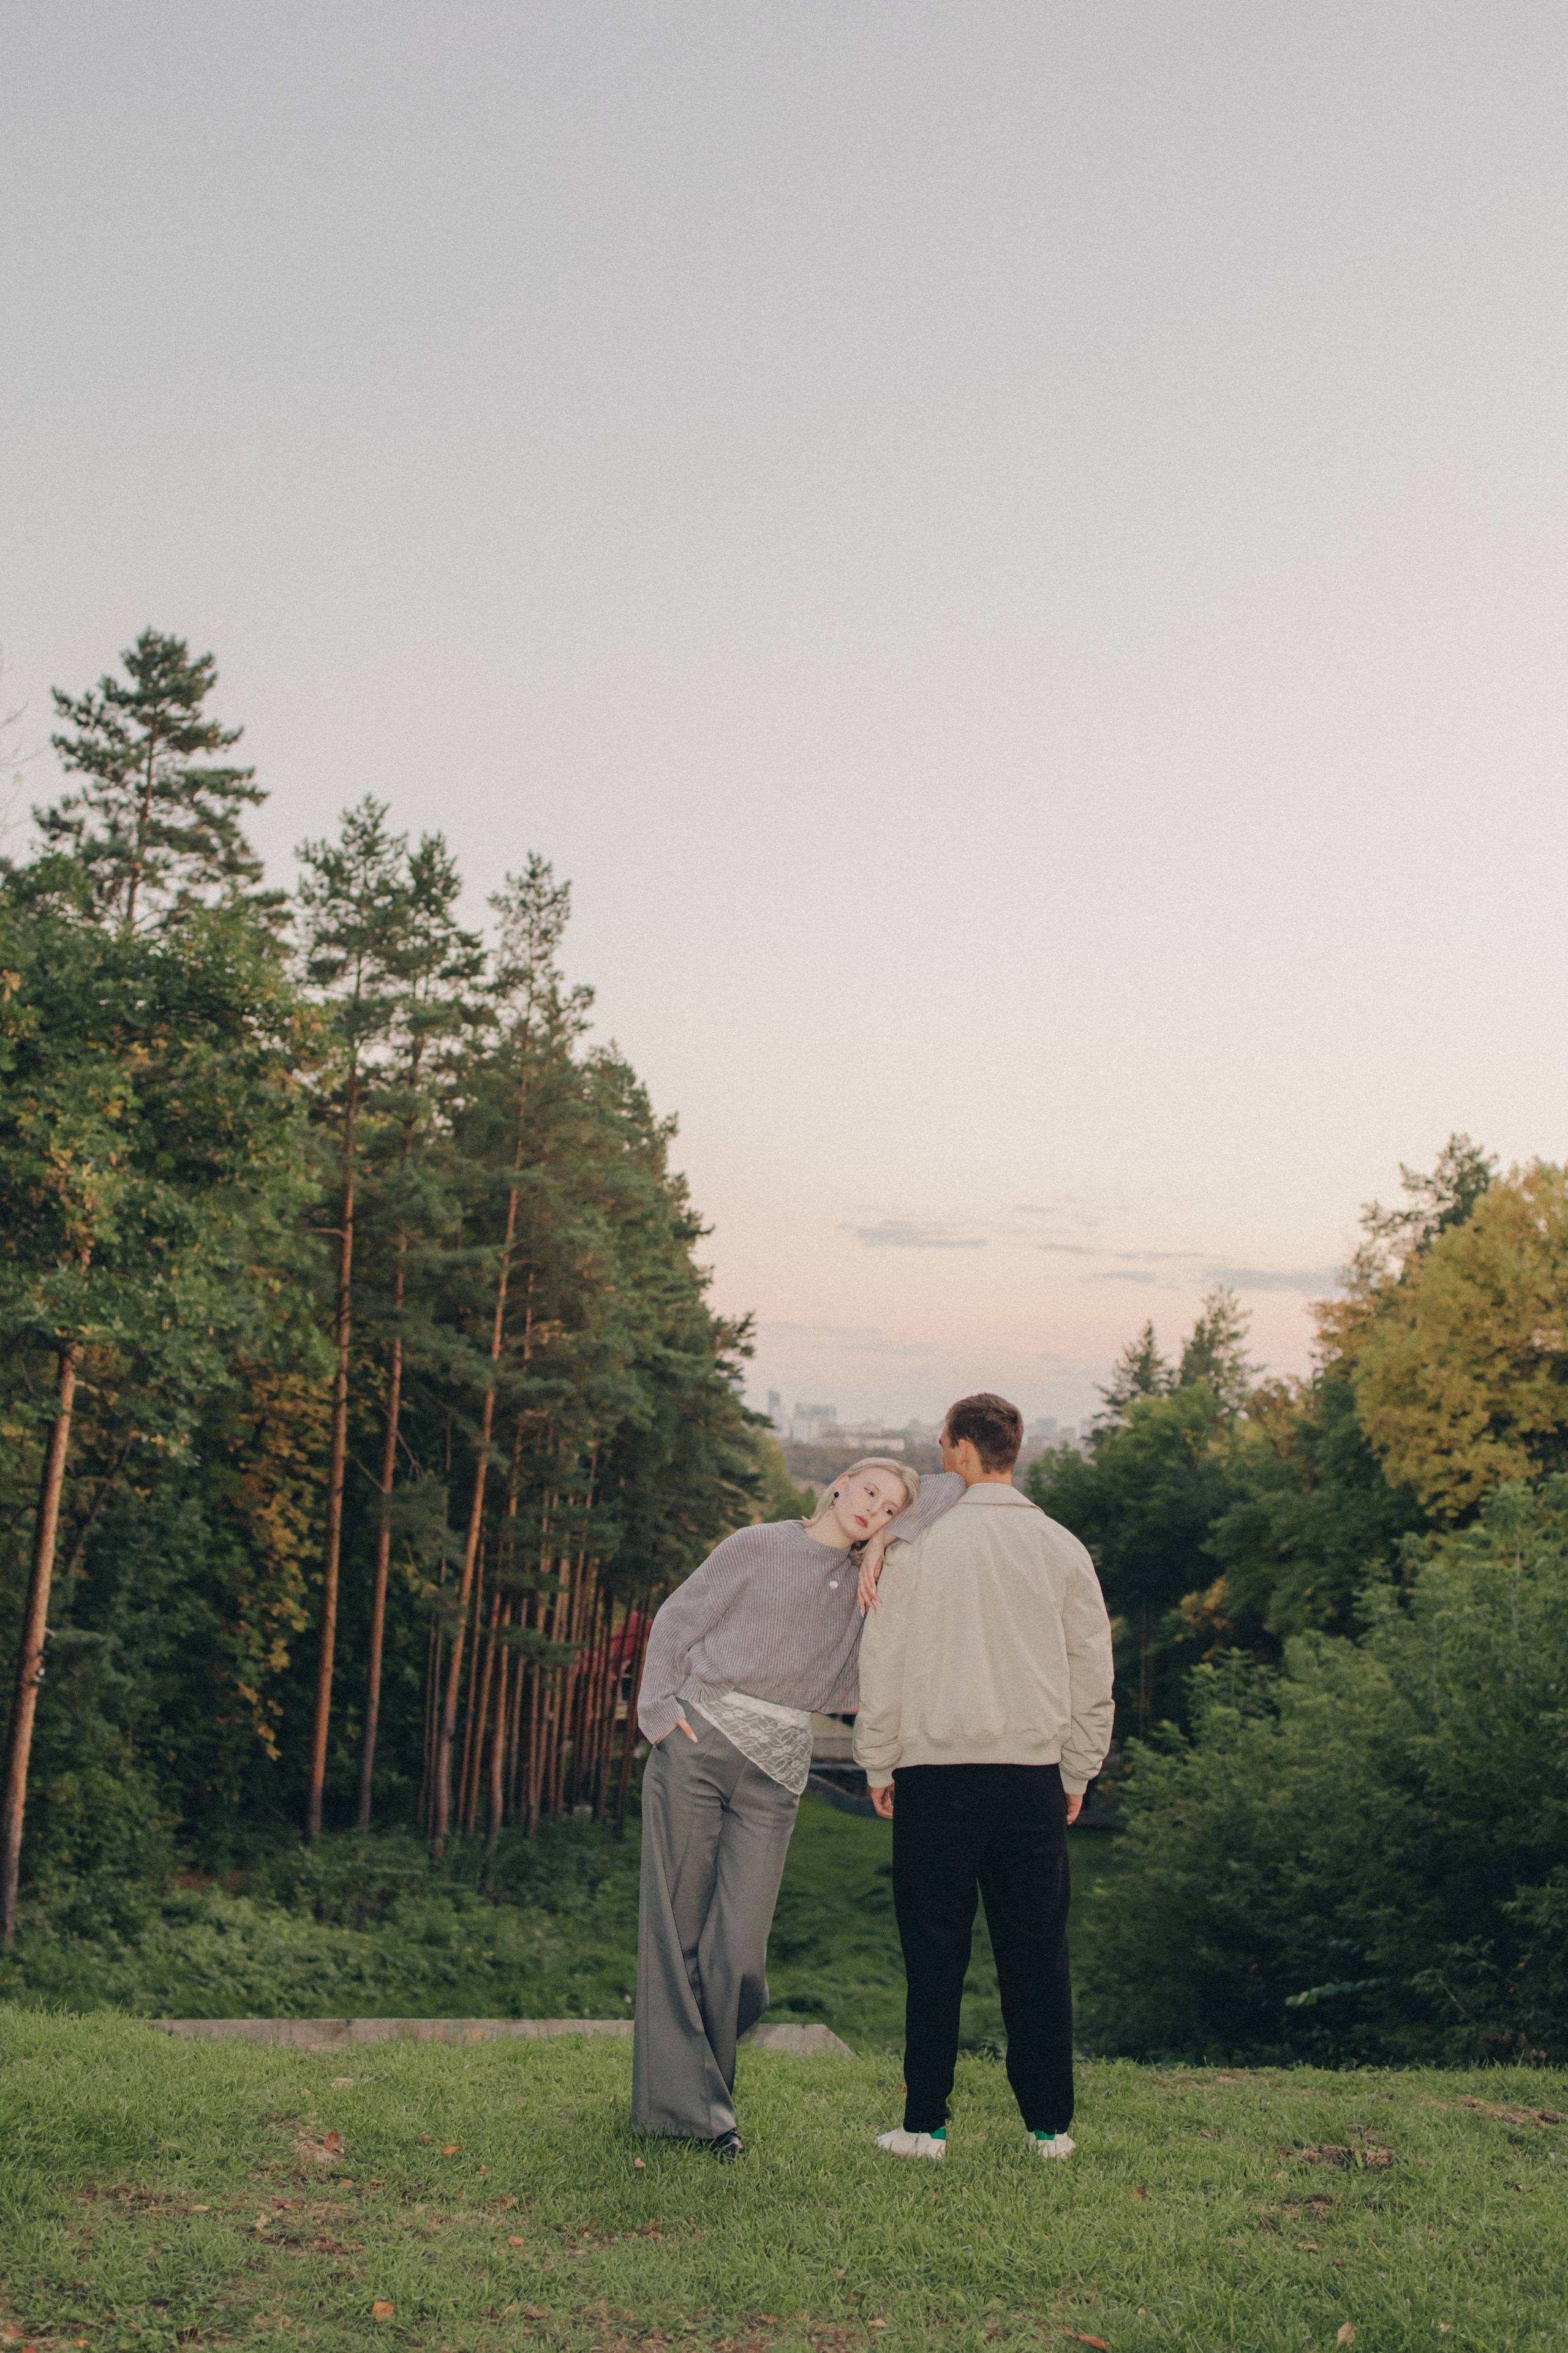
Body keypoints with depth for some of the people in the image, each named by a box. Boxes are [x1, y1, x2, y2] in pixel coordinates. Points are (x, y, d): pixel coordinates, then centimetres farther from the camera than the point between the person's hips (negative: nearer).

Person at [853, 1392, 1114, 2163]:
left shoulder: (920, 1546, -4)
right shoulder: (1063, 1549, 4)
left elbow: (884, 1662, -1)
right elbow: (1093, 1672, 8)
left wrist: (878, 1763, 10)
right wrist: (1078, 1773, 17)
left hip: (936, 1773, -2)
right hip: (1034, 1774, 2)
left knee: (935, 1953, 5)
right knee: (1036, 1953, 9)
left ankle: (925, 2123, 9)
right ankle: (1049, 2123, 14)